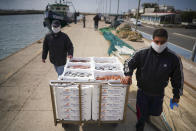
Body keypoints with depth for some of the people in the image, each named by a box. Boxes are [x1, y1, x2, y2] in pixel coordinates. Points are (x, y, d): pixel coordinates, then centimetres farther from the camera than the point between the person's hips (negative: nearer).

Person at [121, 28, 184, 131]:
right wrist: (128, 75, -24)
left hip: (158, 94, 2)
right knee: (141, 116, 11)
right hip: (142, 92, -1)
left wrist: (177, 95, 5)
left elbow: (178, 78, -3)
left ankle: (147, 113, 60)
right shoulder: (142, 54, -18)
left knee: (155, 112, 24)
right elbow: (129, 62, -6)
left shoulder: (174, 58, -16)